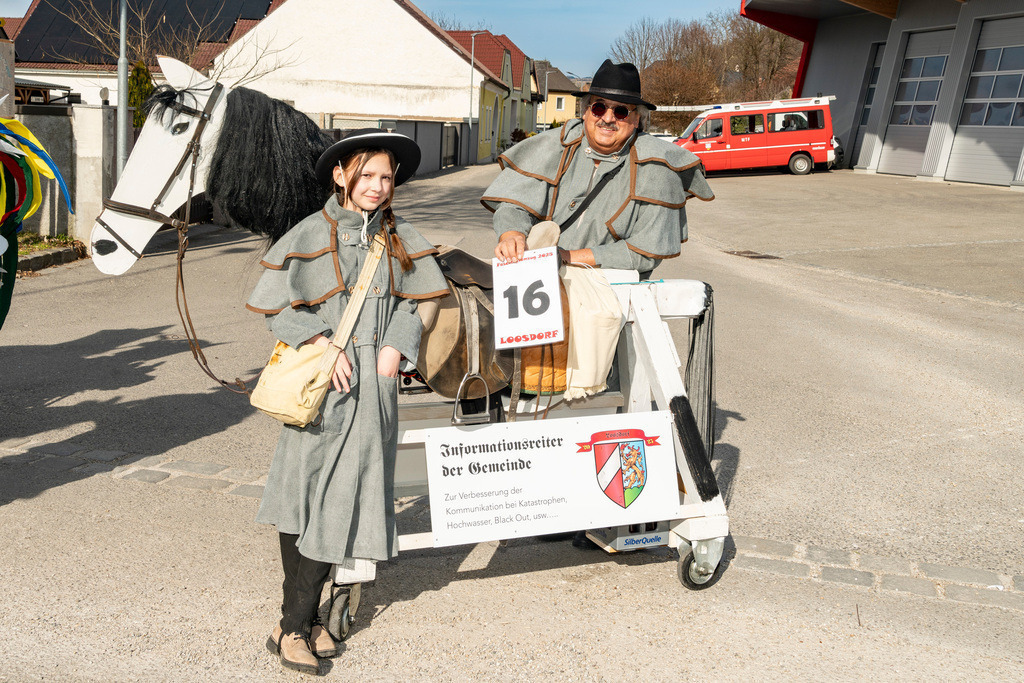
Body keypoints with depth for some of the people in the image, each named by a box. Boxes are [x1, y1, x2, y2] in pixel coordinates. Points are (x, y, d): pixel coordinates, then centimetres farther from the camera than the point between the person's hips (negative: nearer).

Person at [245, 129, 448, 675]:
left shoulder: (397, 237, 10)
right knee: (305, 495, 0)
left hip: (373, 383, 4)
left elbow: (409, 299, 12)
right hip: (320, 382, -4)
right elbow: (273, 304, -4)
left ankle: (299, 623, 19)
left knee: (345, 499, 6)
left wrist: (395, 348, -4)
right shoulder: (311, 235, -3)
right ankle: (294, 628, 12)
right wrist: (322, 344, -13)